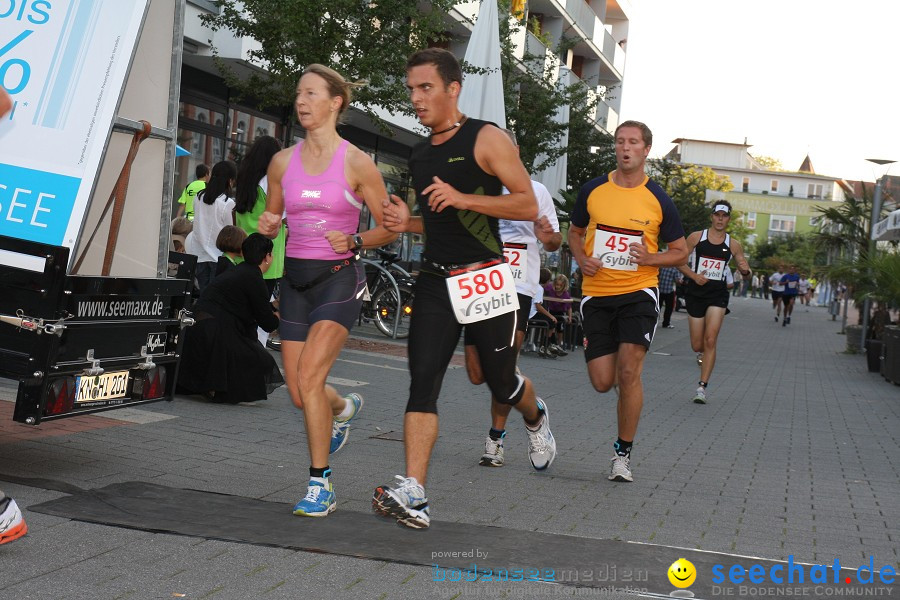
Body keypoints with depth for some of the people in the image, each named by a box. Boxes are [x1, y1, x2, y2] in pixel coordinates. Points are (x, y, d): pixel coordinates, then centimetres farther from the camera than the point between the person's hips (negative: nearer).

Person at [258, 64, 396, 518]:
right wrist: (267, 225, -5)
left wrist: (354, 241, -17)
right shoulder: (282, 162, 6)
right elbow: (272, 219, 18)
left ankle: (321, 486, -8)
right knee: (299, 394, 6)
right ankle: (344, 407, 44)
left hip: (338, 276, -5)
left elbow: (388, 228, 1)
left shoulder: (356, 163, -5)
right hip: (295, 277, 5)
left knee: (309, 374, -21)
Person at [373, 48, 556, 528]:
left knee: (502, 382, 8)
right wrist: (406, 223, 6)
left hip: (485, 279, -5)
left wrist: (462, 198, -21)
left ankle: (535, 418, 45)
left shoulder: (487, 140, -6)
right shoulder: (420, 155, 15)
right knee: (423, 381, -10)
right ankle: (412, 493, -15)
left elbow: (528, 205, -12)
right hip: (435, 281, 5)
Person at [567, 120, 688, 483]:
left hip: (638, 293, -2)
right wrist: (581, 258, -2)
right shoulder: (593, 190, 4)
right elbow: (575, 232, 19)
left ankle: (623, 453, 2)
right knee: (602, 382, -1)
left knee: (628, 372, -15)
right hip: (597, 294, 2)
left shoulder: (658, 200, 0)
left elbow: (680, 252, 8)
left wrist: (650, 258, -12)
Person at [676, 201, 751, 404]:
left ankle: (702, 387, -10)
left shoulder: (733, 245, 4)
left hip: (718, 294, 0)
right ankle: (702, 353, 45)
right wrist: (694, 276, -14)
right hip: (696, 293, 0)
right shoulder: (696, 237, 1)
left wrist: (745, 271, -15)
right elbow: (679, 261, 2)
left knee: (710, 340, -15)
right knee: (697, 345, 5)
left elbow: (746, 275, 10)